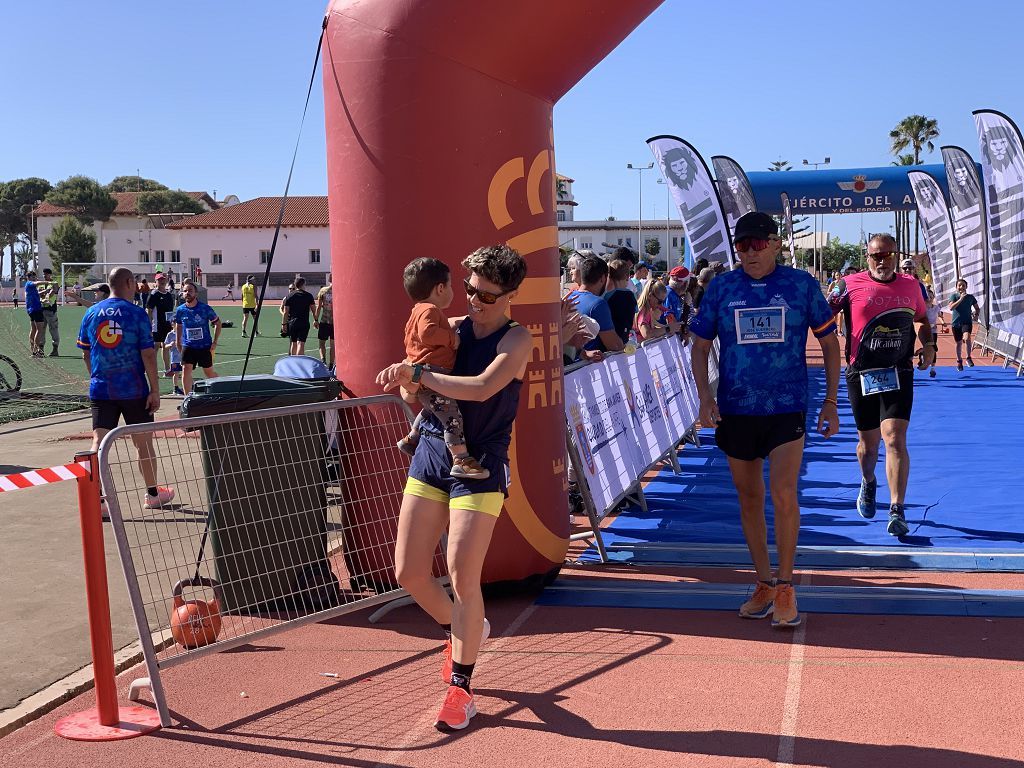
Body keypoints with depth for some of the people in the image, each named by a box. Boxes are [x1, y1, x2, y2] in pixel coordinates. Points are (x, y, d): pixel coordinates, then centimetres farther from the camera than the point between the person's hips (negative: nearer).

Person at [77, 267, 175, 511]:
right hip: (134, 390, -3)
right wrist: (155, 390, -7)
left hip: (100, 389, 3)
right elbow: (148, 355, -11)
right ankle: (152, 494, 26)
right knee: (143, 443, 12)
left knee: (98, 444, 0)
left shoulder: (91, 312, 6)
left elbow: (85, 354, 12)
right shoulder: (137, 313, -7)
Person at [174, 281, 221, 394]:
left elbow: (217, 323, 0)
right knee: (186, 370, -10)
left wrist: (215, 342, -5)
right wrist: (178, 342, 14)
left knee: (209, 372, 9)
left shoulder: (205, 308, -10)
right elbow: (178, 326, 16)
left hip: (205, 346, -2)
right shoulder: (180, 310, -2)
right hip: (188, 346, 2)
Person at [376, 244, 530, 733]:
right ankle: (461, 631, 34)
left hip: (480, 469, -5)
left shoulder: (516, 339, -7)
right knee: (409, 572, 4)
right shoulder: (450, 329, 8)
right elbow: (411, 390, 11)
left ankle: (460, 687, 7)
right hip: (430, 457, 5)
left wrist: (420, 375, -23)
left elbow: (482, 387, -25)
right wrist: (409, 384, -12)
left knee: (463, 576, -10)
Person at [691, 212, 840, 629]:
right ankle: (763, 583, 25)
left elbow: (829, 343, 8)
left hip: (787, 408, -2)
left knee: (783, 494, -15)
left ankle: (785, 587, 1)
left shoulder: (801, 284, -1)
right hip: (735, 411, 2)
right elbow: (700, 347, 8)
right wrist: (704, 396, -6)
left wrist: (830, 401, 6)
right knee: (749, 500, 10)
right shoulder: (721, 288, 2)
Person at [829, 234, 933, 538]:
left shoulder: (911, 285, 8)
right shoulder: (851, 284, -2)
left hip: (899, 373, 0)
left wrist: (929, 346, 9)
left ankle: (897, 512, -12)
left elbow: (922, 320, 24)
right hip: (861, 374, 0)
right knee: (868, 442, 12)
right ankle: (868, 484, 45)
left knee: (895, 438, -14)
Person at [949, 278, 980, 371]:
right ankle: (959, 361, 32)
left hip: (967, 322, -1)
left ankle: (969, 358, -11)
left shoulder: (970, 297, 4)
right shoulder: (954, 296, -1)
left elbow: (977, 308, 18)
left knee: (967, 337, -28)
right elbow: (951, 307, -17)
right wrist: (961, 299, -22)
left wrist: (976, 315, 0)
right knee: (959, 343, 11)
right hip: (956, 323, 1)